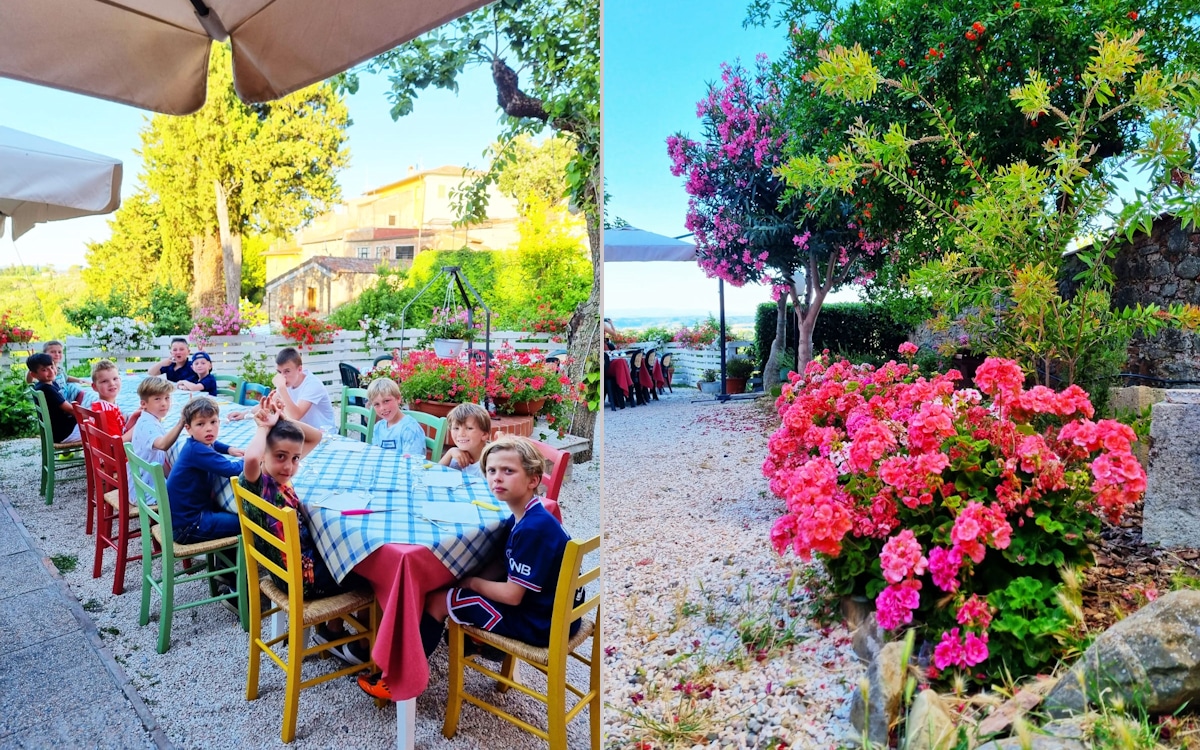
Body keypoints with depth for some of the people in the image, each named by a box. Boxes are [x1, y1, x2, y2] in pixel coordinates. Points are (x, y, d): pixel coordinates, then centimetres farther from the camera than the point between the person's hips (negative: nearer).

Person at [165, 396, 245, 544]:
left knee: (234, 513, 25)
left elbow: (212, 444, 31)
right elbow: (232, 470, -32)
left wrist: (229, 449, 12)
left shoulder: (199, 443, 4)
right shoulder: (196, 451, -25)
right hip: (186, 526, -10)